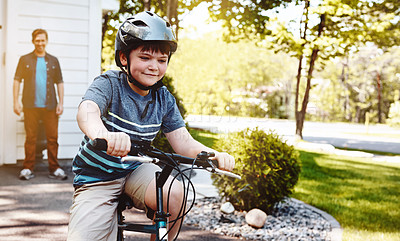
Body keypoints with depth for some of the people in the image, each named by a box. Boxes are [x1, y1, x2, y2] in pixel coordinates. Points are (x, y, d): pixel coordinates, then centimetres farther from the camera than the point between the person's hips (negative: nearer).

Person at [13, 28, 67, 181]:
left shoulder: (53, 61, 13)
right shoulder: (25, 60, 9)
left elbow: (59, 82, 13)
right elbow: (17, 81, 6)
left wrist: (60, 103, 5)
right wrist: (16, 102, -2)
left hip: (49, 106, 1)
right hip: (30, 106, -1)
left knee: (53, 137, 0)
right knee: (31, 138, 2)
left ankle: (54, 169, 7)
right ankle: (28, 169, 10)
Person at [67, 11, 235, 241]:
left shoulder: (164, 99, -3)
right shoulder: (109, 84, -17)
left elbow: (183, 142, -8)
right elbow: (87, 111, -38)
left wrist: (213, 155, -30)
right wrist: (104, 135, -63)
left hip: (135, 170, 3)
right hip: (97, 178, -3)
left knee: (175, 193, -27)